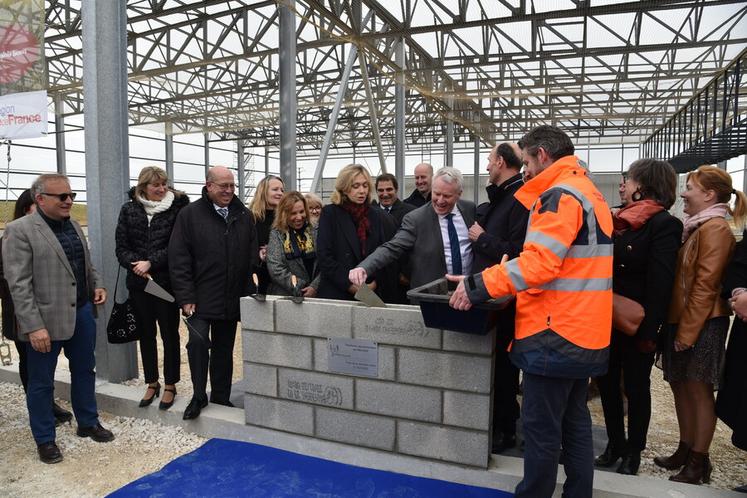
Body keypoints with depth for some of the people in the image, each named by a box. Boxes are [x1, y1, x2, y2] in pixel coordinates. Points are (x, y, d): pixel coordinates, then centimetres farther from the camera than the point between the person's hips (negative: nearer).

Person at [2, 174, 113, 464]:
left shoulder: (73, 226, 9)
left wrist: (97, 285, 3)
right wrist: (34, 326, -20)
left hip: (82, 313, 7)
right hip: (45, 320, -7)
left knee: (84, 371, 18)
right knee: (41, 382, 9)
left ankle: (88, 423, 35)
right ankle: (45, 439, 25)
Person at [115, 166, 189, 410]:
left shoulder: (177, 207, -4)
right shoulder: (129, 209, 5)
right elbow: (121, 247, 3)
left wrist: (151, 262, -17)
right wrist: (136, 264, -14)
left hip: (166, 280, -3)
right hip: (139, 282, 3)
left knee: (170, 334, 5)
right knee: (146, 334, 13)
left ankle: (170, 386, 18)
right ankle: (152, 383, 28)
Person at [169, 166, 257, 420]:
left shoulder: (244, 216, 7)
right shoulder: (190, 214, -3)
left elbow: (252, 257, 8)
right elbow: (178, 258, -6)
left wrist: (248, 293, 2)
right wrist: (186, 297, -11)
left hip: (232, 299, 3)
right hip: (201, 297, -3)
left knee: (224, 349, 13)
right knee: (198, 342, -10)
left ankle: (221, 397, 27)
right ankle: (198, 395, 12)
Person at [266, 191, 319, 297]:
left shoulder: (314, 232, 7)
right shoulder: (276, 234, 2)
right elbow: (275, 269, -8)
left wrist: (315, 286, -13)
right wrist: (300, 289, -12)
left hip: (315, 295, 2)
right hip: (285, 296, -1)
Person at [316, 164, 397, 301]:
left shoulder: (380, 217, 8)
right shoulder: (330, 214, 1)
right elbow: (323, 257, -6)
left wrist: (376, 284, -9)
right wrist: (349, 284, -13)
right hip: (336, 294, -2)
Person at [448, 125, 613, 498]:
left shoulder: (560, 195, -14)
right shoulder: (589, 193, 18)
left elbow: (538, 261, -25)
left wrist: (478, 286, -19)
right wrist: (512, 291, 17)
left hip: (556, 332, -10)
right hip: (583, 332, 10)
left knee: (541, 427, 0)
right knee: (574, 423, 17)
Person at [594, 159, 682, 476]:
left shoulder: (664, 225, -13)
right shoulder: (619, 219, 8)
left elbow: (660, 283, -18)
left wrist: (649, 332, -20)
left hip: (637, 323, -6)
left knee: (636, 387, 8)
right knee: (607, 381, 13)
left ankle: (633, 452, 26)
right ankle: (615, 443, 30)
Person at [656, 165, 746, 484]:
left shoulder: (715, 228, -14)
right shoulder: (696, 227, 15)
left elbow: (705, 286, -18)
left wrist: (688, 331, -17)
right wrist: (676, 325, 13)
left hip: (701, 324, -9)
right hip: (680, 320, 9)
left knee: (699, 390, 2)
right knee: (680, 385, 15)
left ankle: (699, 461, 15)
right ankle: (685, 450, 28)